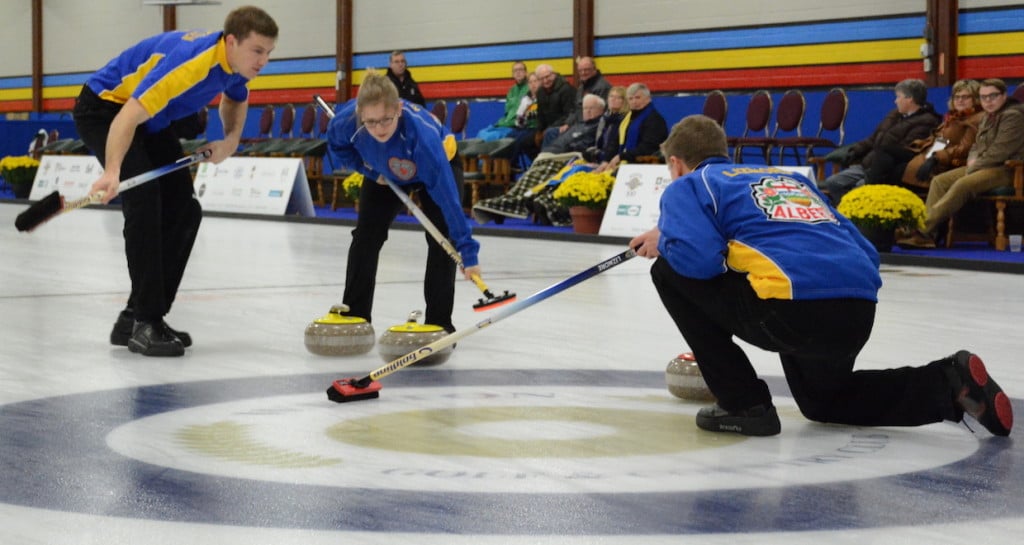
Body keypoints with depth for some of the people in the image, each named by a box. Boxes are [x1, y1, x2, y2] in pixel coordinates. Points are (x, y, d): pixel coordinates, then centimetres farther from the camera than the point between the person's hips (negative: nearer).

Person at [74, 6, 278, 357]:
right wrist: (112, 172, -54)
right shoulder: (191, 62, -34)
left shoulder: (236, 63, -8)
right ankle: (144, 324, -20)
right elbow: (129, 116, -40)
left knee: (184, 209, 1)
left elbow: (236, 98, 18)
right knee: (144, 201, -24)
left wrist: (231, 140, -1)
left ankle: (136, 317, 7)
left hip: (152, 122, 9)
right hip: (105, 109, -9)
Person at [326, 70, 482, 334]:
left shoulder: (423, 134, -47)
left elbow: (448, 197, -45)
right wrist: (366, 167, -20)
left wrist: (467, 251, -45)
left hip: (440, 163, -4)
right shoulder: (348, 119, -35)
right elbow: (337, 143, -7)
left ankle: (439, 322, -5)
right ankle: (353, 316, 11)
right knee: (366, 235, 0)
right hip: (387, 172, 4)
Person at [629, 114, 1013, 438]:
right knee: (823, 401, 35)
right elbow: (865, 254, 27)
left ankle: (744, 404, 10)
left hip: (793, 311, -7)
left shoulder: (687, 187, 14)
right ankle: (947, 384, 12)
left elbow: (698, 258, -7)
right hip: (860, 312, 7)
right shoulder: (791, 178, 32)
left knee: (670, 273, 14)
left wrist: (663, 243, 16)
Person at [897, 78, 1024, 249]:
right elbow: (977, 145, 26)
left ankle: (922, 229, -36)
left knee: (962, 185, -32)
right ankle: (926, 235, -22)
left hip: (1005, 169, -10)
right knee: (939, 181, -8)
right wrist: (972, 159, 2)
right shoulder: (989, 117, 20)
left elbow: (1000, 151, -18)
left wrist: (975, 166, -13)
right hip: (983, 165, 10)